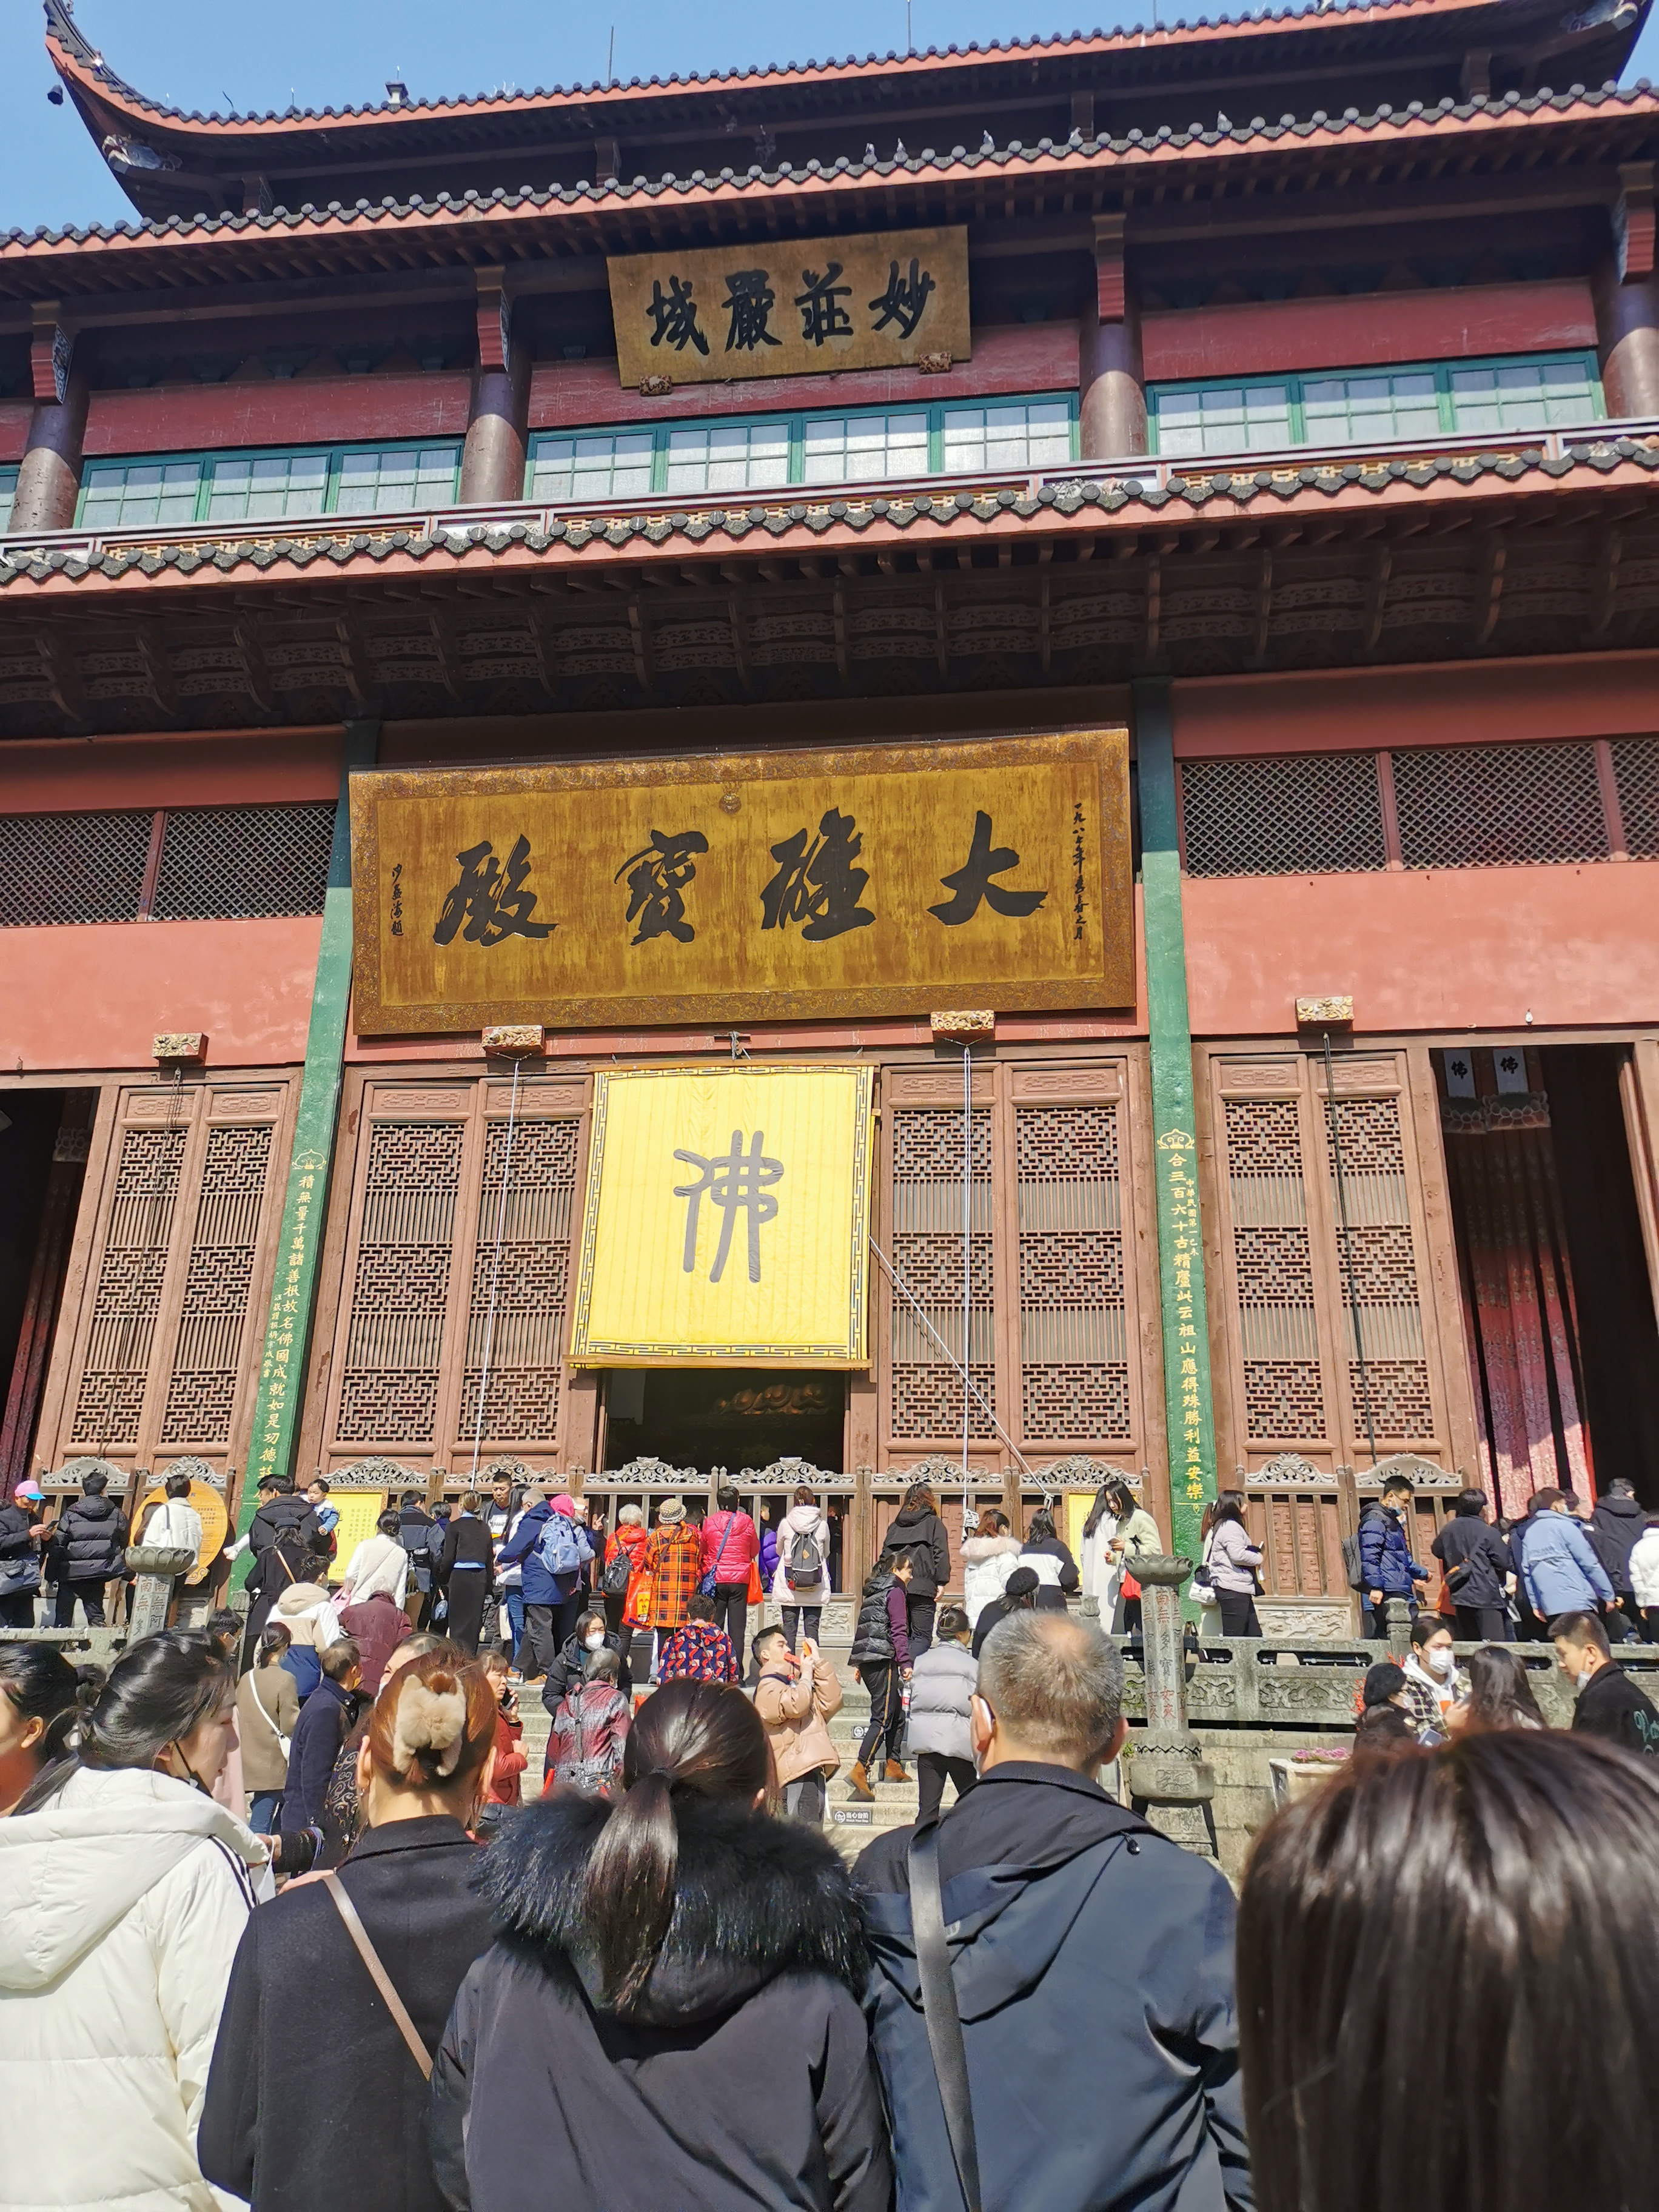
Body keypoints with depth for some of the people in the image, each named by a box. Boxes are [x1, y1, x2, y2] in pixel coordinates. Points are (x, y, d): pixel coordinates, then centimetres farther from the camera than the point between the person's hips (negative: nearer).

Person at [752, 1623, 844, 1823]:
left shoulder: (795, 1684, 26)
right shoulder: (768, 1688, -2)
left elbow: (830, 1703, 14)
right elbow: (796, 1705, -22)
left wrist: (820, 1663, 10)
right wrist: (806, 1675, -4)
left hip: (814, 1769, 9)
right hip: (797, 1770, -9)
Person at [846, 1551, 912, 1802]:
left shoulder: (871, 1591, 21)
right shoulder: (895, 1591, -4)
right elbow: (899, 1631, -12)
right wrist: (906, 1662, -14)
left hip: (865, 1659, 9)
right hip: (883, 1659, -9)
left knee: (897, 1713, 17)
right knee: (883, 1718, -10)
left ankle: (892, 1766, 20)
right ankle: (859, 1771, -19)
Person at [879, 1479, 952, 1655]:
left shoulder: (895, 1525, 17)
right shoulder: (933, 1522, 4)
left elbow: (886, 1555, 14)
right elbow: (941, 1553, -6)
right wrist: (941, 1582, -6)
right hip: (922, 1587, -4)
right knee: (922, 1636, -3)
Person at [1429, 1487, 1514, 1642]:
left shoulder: (1449, 1529, 8)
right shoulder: (1488, 1532, -9)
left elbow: (1436, 1550, 23)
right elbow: (1506, 1563, -5)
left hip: (1460, 1594, 6)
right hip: (1486, 1595, -6)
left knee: (1467, 1644, 12)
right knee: (1495, 1644, -7)